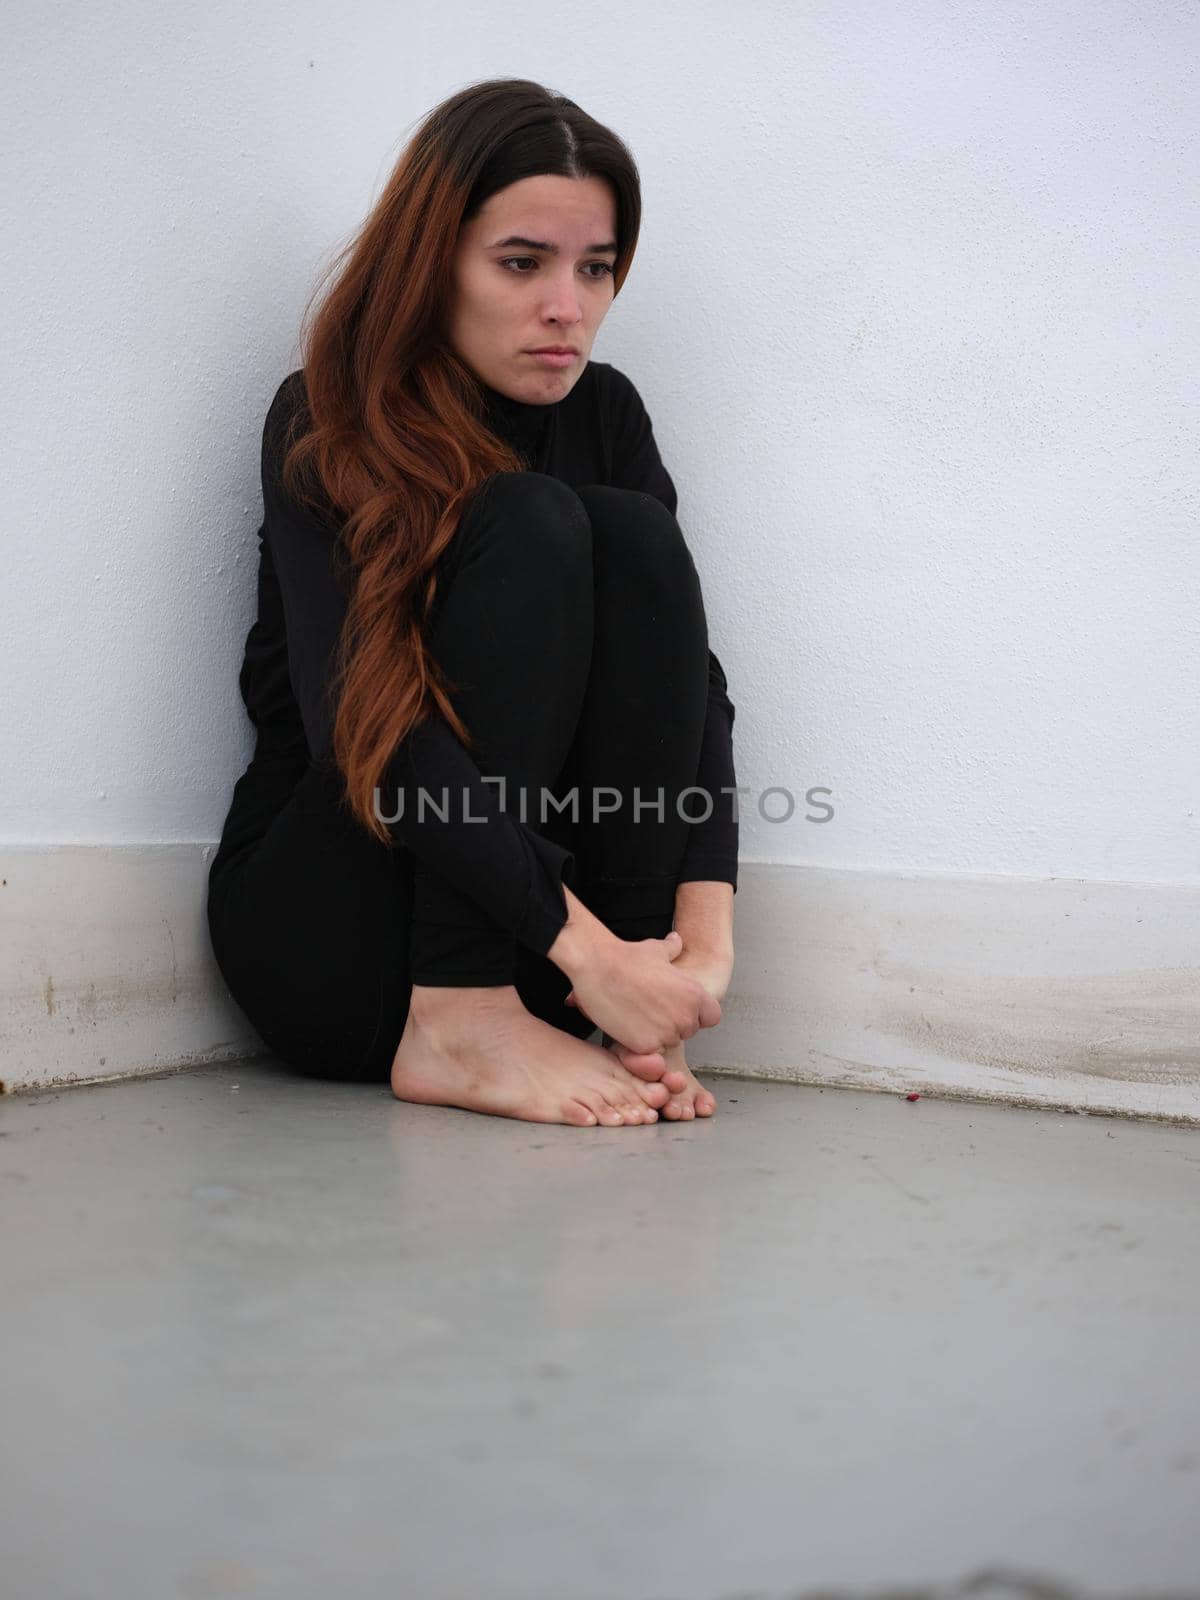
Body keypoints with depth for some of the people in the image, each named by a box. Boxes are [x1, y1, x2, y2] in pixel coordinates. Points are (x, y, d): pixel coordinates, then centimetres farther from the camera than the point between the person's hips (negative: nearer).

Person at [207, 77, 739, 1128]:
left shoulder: (605, 416, 5)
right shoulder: (327, 428, -10)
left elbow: (688, 676, -6)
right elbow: (366, 730, -23)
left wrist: (706, 928, -22)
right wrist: (589, 951, -31)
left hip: (515, 947, 4)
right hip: (312, 925, -4)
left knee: (631, 533, -16)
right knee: (530, 524, -22)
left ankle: (622, 1027, -23)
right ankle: (462, 1026, -28)